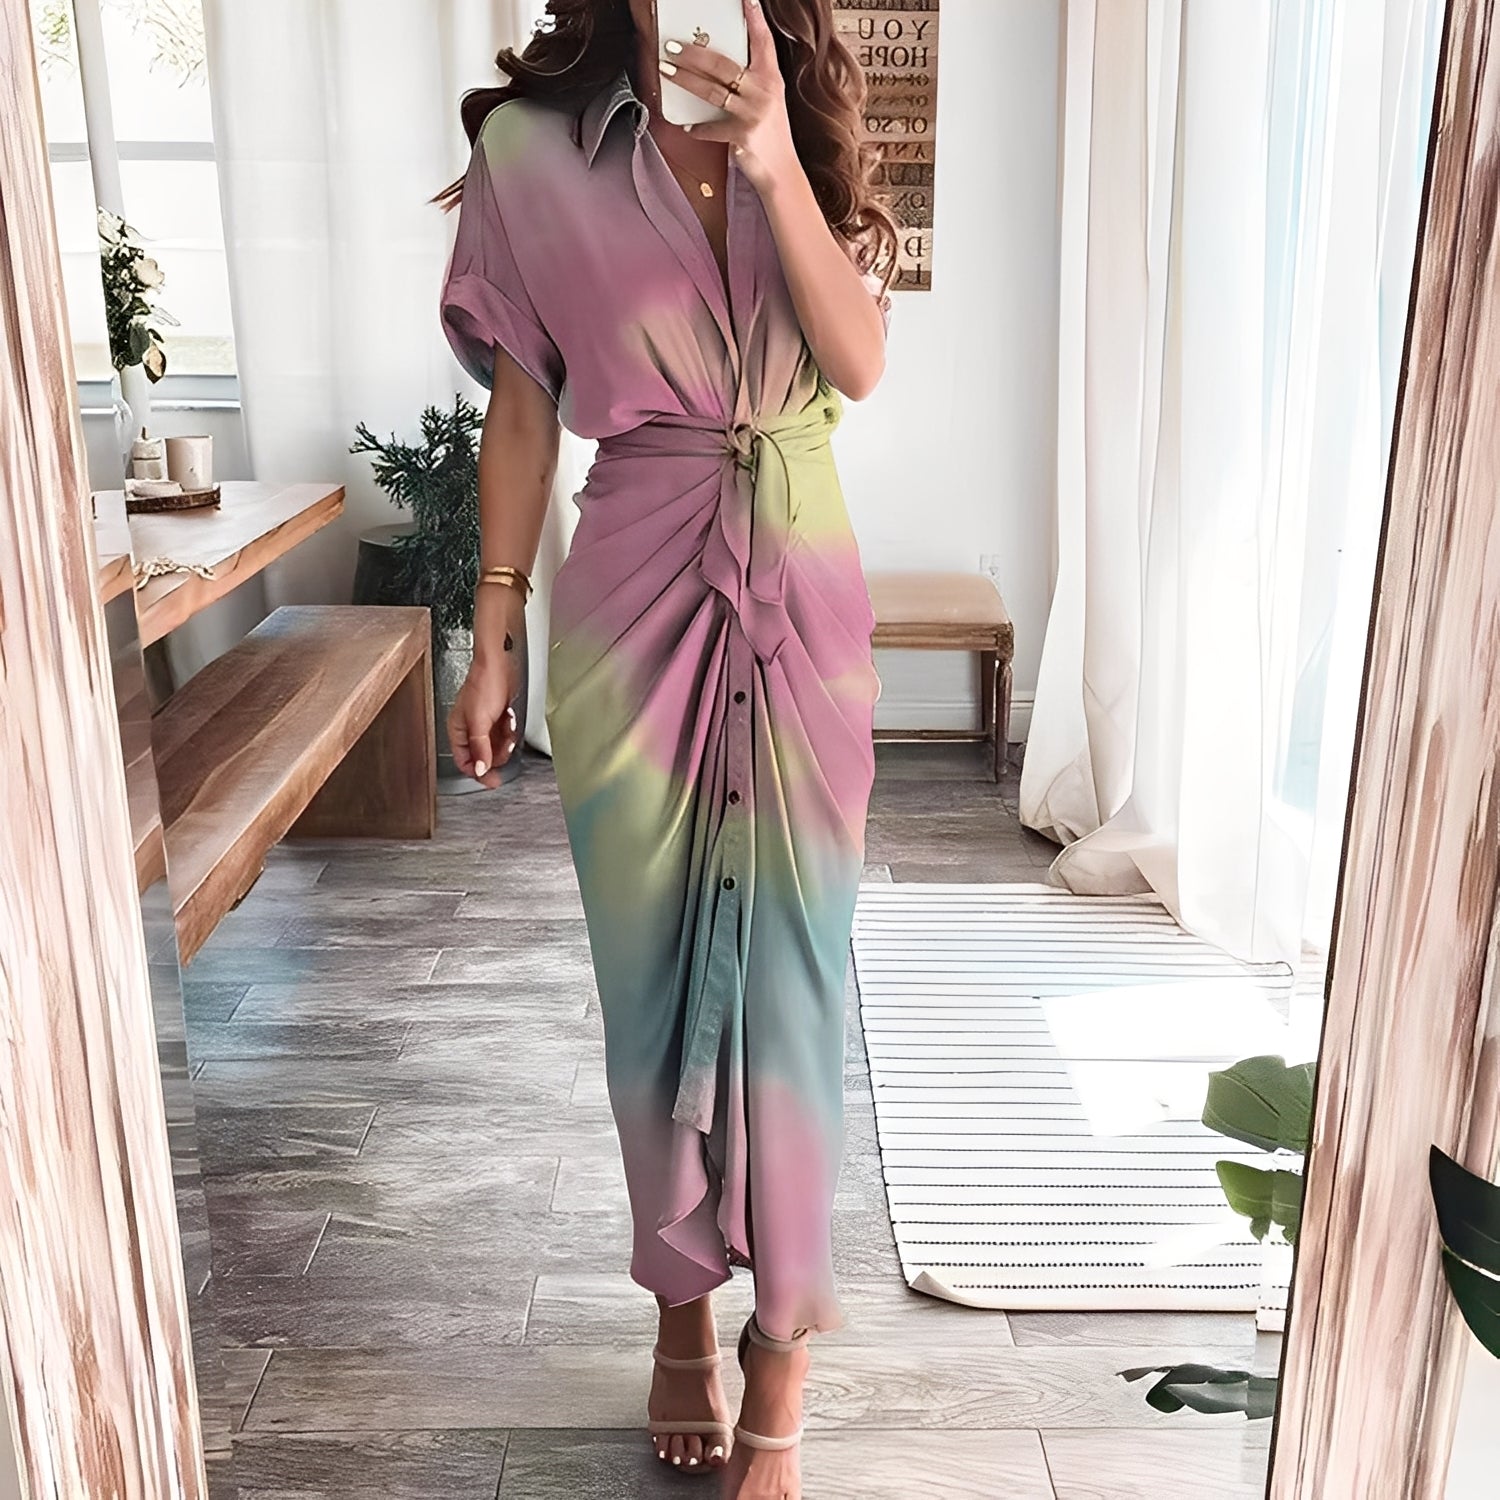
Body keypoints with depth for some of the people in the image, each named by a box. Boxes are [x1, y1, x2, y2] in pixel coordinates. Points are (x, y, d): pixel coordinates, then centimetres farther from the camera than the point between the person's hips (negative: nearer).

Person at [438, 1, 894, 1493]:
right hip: (633, 608, -1)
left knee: (787, 963, 3)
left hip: (800, 611, 1)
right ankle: (683, 1303, 31)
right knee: (654, 965, 9)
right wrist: (494, 641, 0)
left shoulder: (815, 157, 7)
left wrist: (771, 162, -20)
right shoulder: (536, 153, 2)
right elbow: (520, 413, 2)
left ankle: (780, 1343, 19)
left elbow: (858, 360, -9)